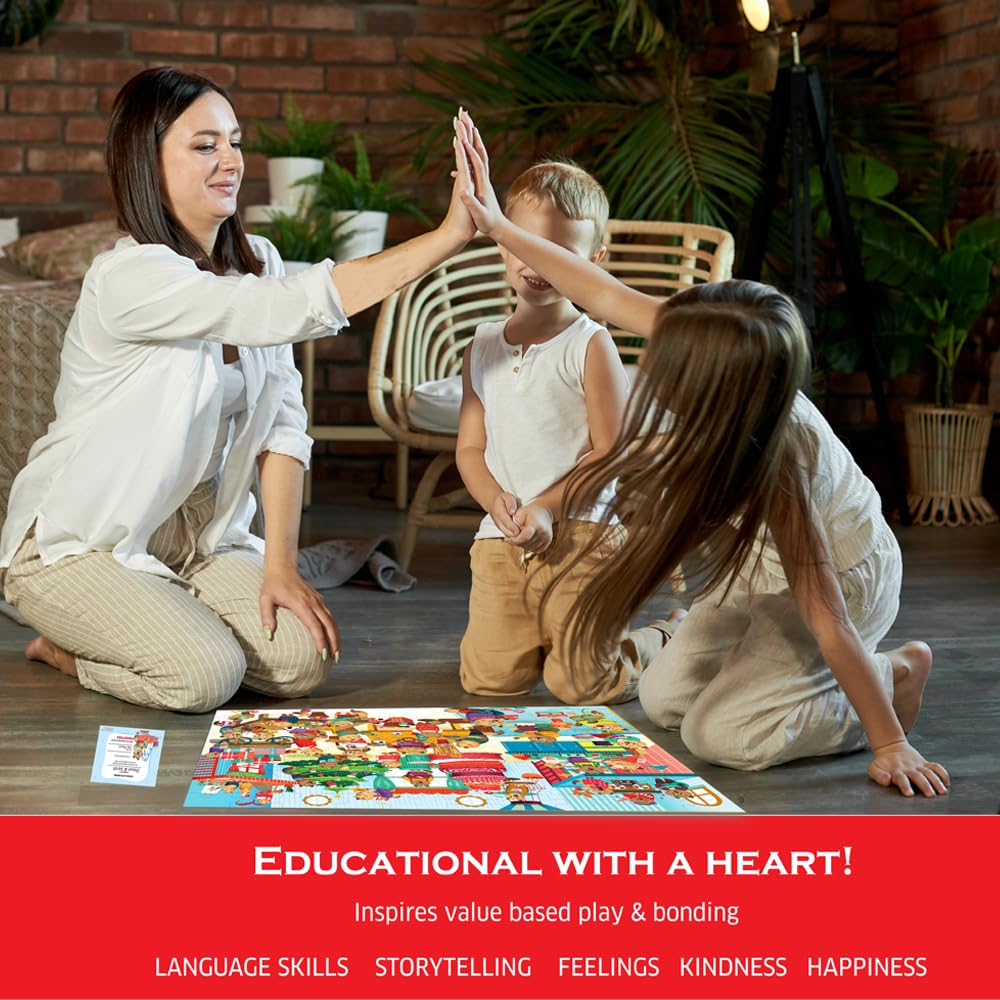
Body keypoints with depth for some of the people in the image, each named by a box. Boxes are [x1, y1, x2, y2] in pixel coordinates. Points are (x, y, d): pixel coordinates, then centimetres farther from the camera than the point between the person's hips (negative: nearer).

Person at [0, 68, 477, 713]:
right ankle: (67, 647, 5)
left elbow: (284, 419, -3)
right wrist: (450, 236, -38)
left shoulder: (256, 262, 2)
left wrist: (280, 563, -12)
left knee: (304, 659, -14)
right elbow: (295, 310, -35)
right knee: (205, 674, -26)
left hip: (198, 538, 7)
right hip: (80, 545, -6)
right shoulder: (129, 278, -23)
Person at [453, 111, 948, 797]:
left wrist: (890, 745, -27)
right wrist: (497, 226, -13)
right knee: (663, 699, 8)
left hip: (845, 581, -8)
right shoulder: (709, 343, -26)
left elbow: (826, 620, -35)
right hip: (769, 567, 8)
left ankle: (897, 675, 5)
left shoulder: (775, 470, -40)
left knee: (718, 734, -14)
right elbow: (606, 295, -14)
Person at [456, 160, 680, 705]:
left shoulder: (590, 346, -5)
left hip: (579, 534, -5)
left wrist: (547, 507, -17)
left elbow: (612, 452, -8)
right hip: (501, 539, 5)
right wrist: (496, 501, -9)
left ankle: (669, 639, 23)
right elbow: (470, 447, 11)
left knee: (581, 685, -7)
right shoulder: (483, 348, 11)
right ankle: (546, 638, 30)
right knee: (488, 678, -3)